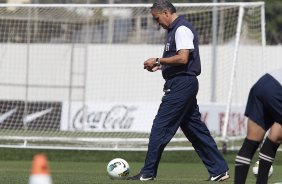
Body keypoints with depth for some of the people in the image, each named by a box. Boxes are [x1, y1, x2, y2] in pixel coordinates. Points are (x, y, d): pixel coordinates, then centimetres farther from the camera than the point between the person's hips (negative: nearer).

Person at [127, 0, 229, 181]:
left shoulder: (182, 29, -13)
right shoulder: (175, 29, 19)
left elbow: (183, 58, -23)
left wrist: (158, 60, -15)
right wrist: (160, 65, 12)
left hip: (181, 84, -11)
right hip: (183, 84, 11)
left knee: (160, 127, -7)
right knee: (195, 129, 11)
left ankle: (148, 173, -4)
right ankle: (219, 170, 11)